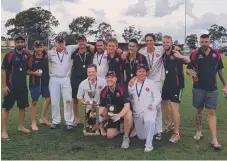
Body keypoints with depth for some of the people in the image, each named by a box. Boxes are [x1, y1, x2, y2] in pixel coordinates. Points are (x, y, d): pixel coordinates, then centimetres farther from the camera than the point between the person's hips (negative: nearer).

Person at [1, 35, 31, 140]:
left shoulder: (27, 54, 2)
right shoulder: (9, 55, -13)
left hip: (23, 86, 6)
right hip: (11, 86, -5)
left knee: (22, 106, 14)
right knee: (6, 108, -1)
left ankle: (21, 126, 30)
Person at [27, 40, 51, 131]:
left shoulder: (46, 55, -1)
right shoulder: (31, 58, -13)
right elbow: (27, 71, -9)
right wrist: (34, 73, -23)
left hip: (46, 81, 6)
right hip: (35, 82, -5)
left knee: (48, 99, 14)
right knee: (34, 102, 4)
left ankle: (43, 119, 31)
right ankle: (33, 123, 14)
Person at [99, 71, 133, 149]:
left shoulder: (122, 89, -23)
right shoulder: (104, 91, -10)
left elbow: (127, 106, -29)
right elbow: (102, 107, -2)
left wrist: (119, 115, -46)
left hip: (123, 111, -4)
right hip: (112, 114, 4)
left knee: (128, 114, -39)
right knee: (110, 135, -6)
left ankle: (126, 137, -18)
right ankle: (120, 129, 28)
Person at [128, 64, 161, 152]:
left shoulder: (151, 83, -2)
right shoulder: (131, 84, 7)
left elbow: (158, 97, -4)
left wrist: (153, 105, -19)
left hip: (149, 110, -4)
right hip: (136, 113, 4)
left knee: (149, 121, -40)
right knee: (141, 136, 10)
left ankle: (149, 144, -27)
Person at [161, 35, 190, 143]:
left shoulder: (175, 54, -13)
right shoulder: (163, 55, 6)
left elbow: (188, 61, -30)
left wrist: (181, 57, -49)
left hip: (177, 84, -7)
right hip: (167, 83, 7)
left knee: (174, 108, -12)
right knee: (164, 103, 20)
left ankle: (176, 133, -1)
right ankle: (169, 124, 42)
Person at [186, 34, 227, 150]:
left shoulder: (216, 53, 4)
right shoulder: (195, 54, -1)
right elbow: (188, 69, 1)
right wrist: (190, 72, -23)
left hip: (212, 88, 1)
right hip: (198, 88, 0)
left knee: (212, 112, 0)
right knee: (199, 110, 11)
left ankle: (214, 139, 1)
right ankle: (199, 132, 29)